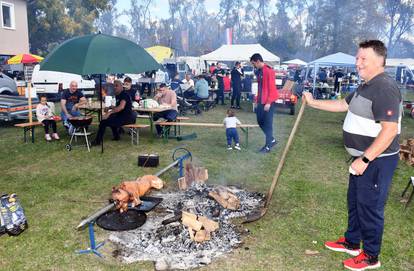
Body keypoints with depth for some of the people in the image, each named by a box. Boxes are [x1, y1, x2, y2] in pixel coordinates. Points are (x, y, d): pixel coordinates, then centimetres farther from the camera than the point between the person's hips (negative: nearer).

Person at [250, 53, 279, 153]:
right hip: (261, 101, 9)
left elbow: (272, 88, -18)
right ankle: (272, 140, 27)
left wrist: (268, 102, -20)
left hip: (268, 102, -9)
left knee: (268, 123, -2)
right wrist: (258, 101, 16)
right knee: (260, 121, 13)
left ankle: (268, 146, 9)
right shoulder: (259, 71, 12)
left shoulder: (268, 71, -15)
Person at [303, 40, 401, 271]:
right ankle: (352, 242, 39)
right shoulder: (367, 87, 10)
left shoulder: (385, 89, -23)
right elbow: (344, 104, 22)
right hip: (363, 158, 10)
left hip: (377, 160, -10)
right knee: (355, 200, 21)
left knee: (370, 207, 4)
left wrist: (365, 159, -27)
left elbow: (390, 130, -28)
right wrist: (314, 103, 18)